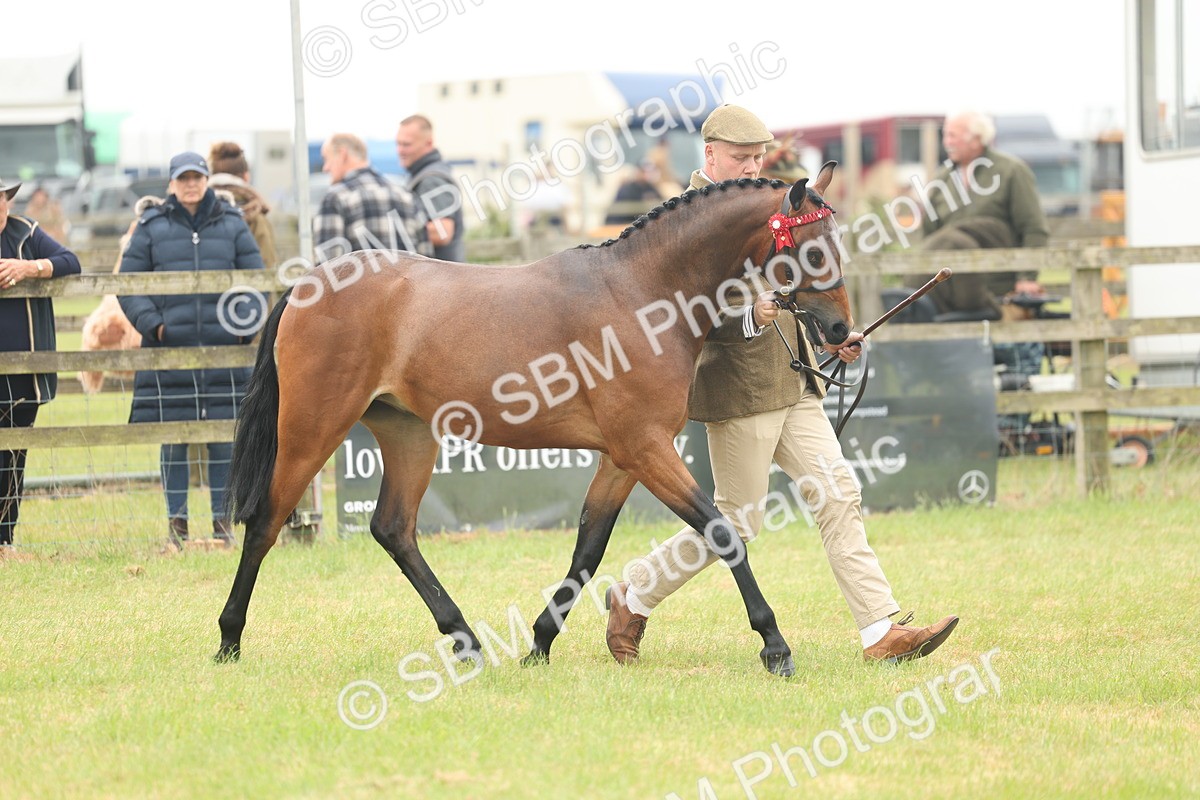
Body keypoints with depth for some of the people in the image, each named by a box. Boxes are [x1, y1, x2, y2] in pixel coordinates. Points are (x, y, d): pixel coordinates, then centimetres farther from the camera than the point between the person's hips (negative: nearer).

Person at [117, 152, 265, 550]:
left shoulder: (232, 224, 9)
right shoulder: (152, 227, 6)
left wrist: (246, 322, -4)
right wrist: (151, 323, -8)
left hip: (224, 349, 1)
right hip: (169, 350, -1)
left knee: (225, 439, 1)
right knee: (172, 439, 1)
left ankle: (223, 521, 11)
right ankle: (176, 524, 9)